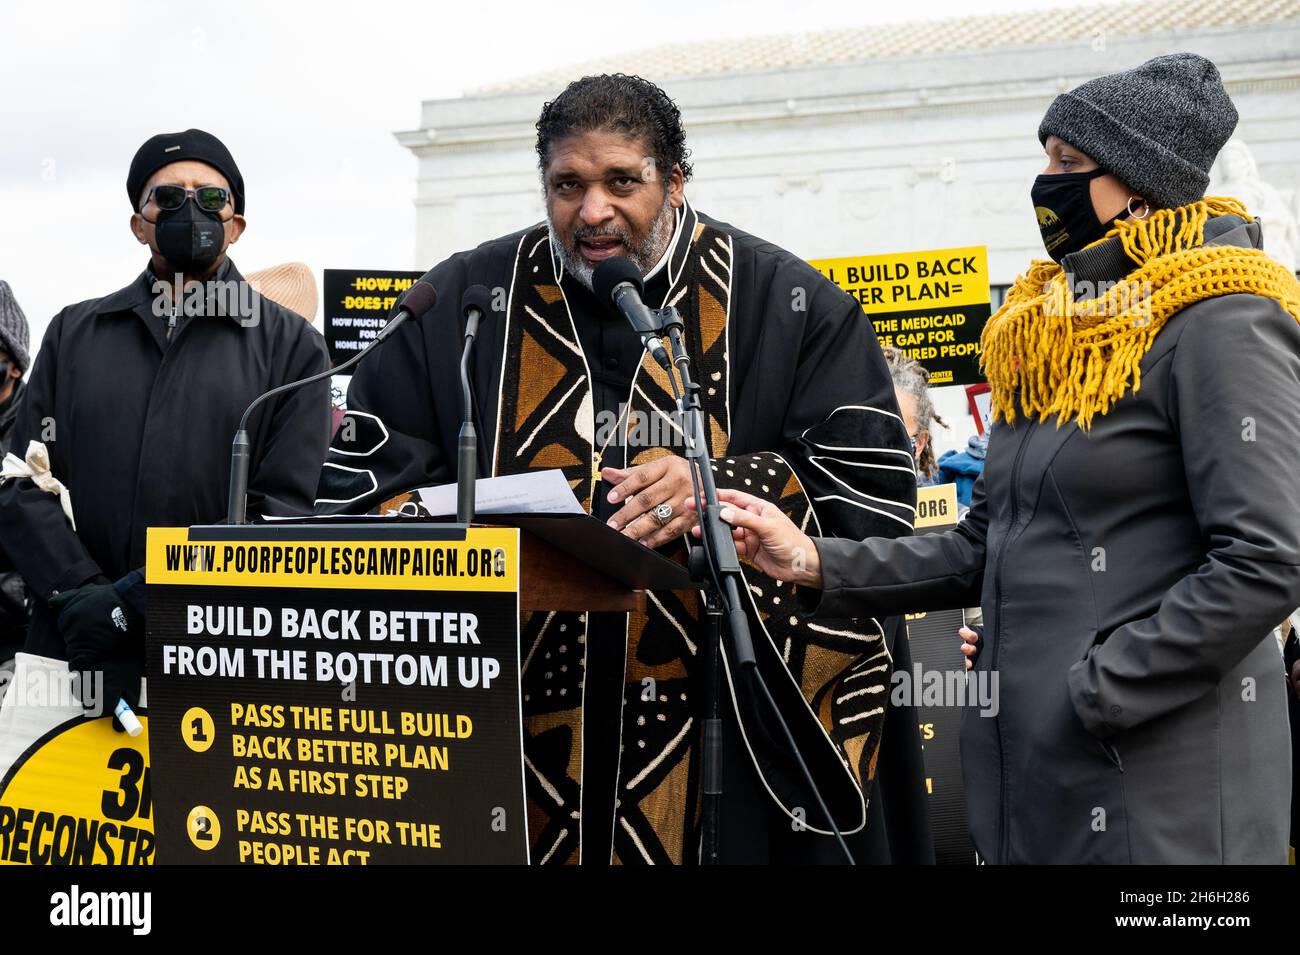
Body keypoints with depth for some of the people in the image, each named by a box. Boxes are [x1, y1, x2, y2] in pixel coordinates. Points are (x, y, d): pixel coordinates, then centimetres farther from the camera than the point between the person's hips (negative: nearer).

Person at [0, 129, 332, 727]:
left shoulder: (290, 346, 8)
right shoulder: (75, 333, 17)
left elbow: (281, 508, -2)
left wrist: (146, 598, -12)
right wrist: (81, 597, -9)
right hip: (75, 653, 2)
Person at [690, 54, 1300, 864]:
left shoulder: (1219, 323, -11)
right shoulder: (1051, 334, 13)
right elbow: (988, 546, 15)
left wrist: (1087, 693, -16)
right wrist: (822, 565, 4)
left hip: (1161, 776, -7)